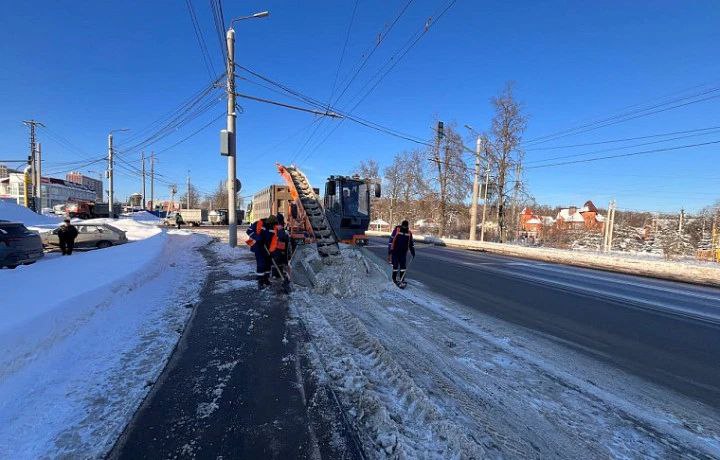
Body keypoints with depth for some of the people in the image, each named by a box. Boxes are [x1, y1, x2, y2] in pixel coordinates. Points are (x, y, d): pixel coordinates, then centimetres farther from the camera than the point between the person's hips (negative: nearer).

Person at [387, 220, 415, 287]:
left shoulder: (409, 233, 2)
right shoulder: (396, 230, -11)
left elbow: (411, 243, 14)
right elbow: (391, 241, -8)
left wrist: (413, 252, 15)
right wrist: (389, 251, -11)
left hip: (403, 253, 3)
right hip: (395, 252, -3)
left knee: (403, 266, -1)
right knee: (395, 266, 3)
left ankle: (402, 280, 9)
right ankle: (394, 279, 20)